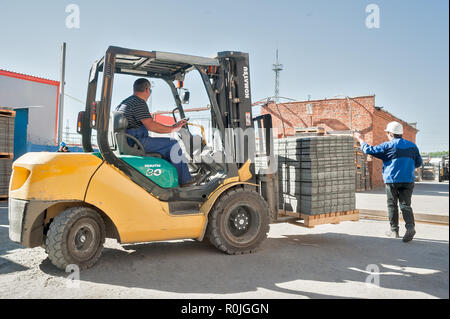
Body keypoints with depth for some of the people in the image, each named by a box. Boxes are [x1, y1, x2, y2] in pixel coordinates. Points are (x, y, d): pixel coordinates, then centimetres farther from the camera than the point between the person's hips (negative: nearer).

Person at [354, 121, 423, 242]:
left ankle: (394, 230, 15)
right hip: (408, 180, 4)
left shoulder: (388, 146, -6)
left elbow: (369, 150, -3)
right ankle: (410, 226, -16)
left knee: (392, 205, 9)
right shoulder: (412, 146, 9)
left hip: (392, 179, -3)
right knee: (405, 205, 4)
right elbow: (419, 162, 16)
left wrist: (361, 140, 11)